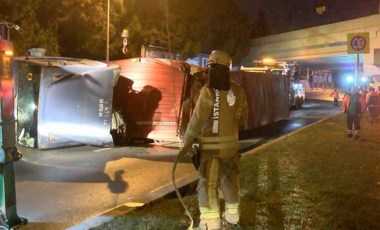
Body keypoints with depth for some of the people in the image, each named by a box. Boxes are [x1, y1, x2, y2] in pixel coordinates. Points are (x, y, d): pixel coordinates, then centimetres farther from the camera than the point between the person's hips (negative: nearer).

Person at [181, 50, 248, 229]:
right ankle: (232, 215, 31)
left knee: (208, 182, 1)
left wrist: (187, 141, -7)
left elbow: (197, 118, -17)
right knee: (230, 178, 19)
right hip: (231, 143, 6)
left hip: (211, 144, -6)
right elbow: (243, 117, 9)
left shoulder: (209, 90, -17)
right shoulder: (237, 91, 1)